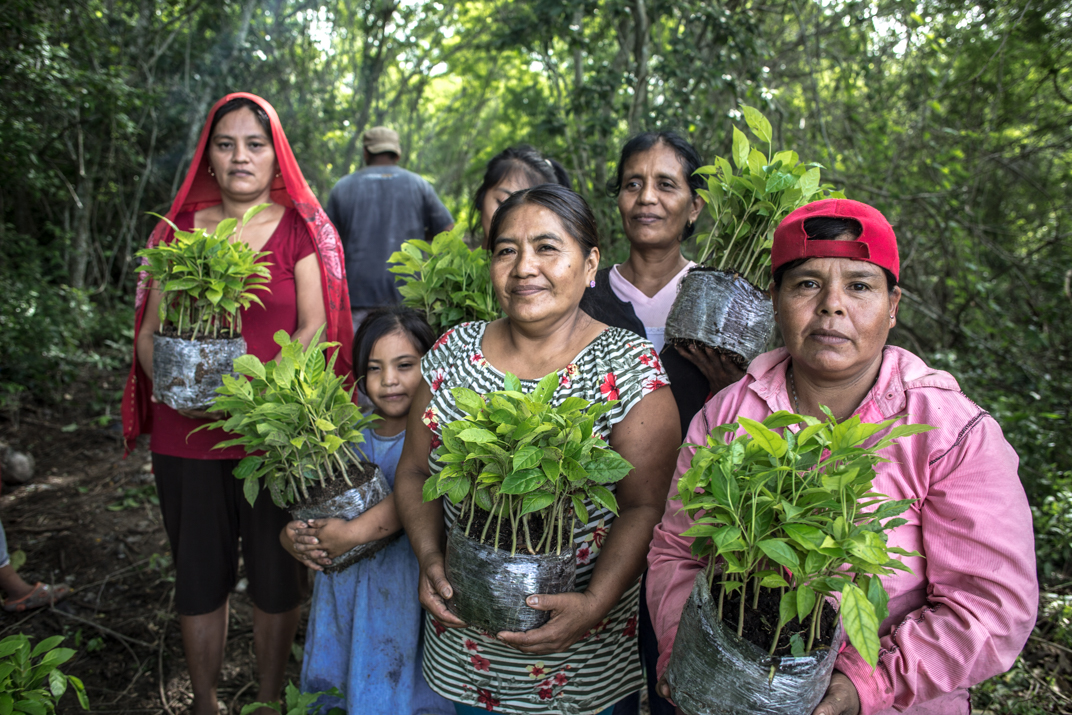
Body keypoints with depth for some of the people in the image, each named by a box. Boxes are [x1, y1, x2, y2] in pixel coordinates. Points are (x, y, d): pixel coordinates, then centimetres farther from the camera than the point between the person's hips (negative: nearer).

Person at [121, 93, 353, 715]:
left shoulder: (301, 227, 1)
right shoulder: (181, 228, 8)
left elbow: (314, 326, -7)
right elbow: (150, 329, 7)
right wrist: (169, 382, -14)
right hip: (186, 435, 2)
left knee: (277, 575, 9)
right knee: (199, 574, 13)